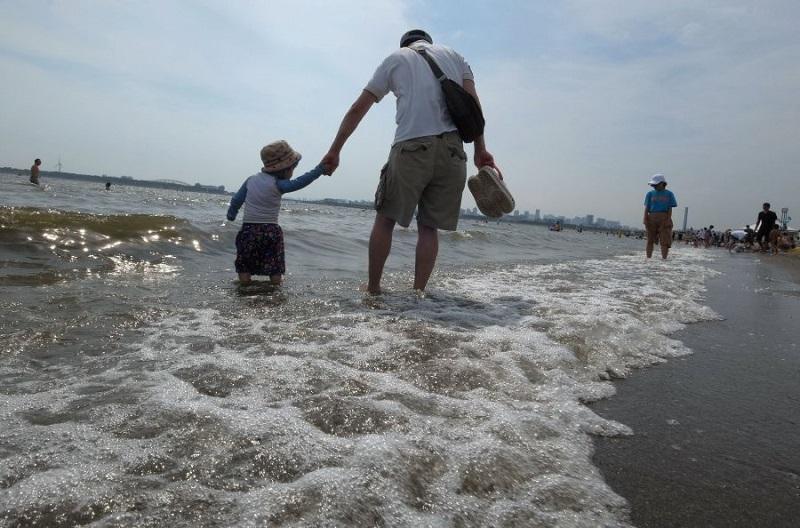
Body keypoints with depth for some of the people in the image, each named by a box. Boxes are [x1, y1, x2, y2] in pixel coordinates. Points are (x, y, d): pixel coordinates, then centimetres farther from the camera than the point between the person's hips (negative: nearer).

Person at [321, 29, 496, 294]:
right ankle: (418, 291, 5)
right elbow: (473, 103, 8)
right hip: (452, 150, 2)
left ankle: (372, 288, 11)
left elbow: (358, 108, 17)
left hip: (411, 147, -2)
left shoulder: (396, 58, 20)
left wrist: (334, 151, 20)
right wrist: (480, 150, 3)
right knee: (429, 225, 8)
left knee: (385, 218, 9)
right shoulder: (454, 56, 25)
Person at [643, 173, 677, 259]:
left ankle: (664, 258, -4)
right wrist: (645, 219, -6)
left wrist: (668, 220, -10)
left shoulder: (669, 194, 7)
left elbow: (670, 208, 1)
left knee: (665, 241, -5)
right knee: (650, 240, 5)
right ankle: (648, 258, 9)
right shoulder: (650, 194, 11)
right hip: (652, 218, 2)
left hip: (664, 219, -2)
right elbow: (646, 208, 5)